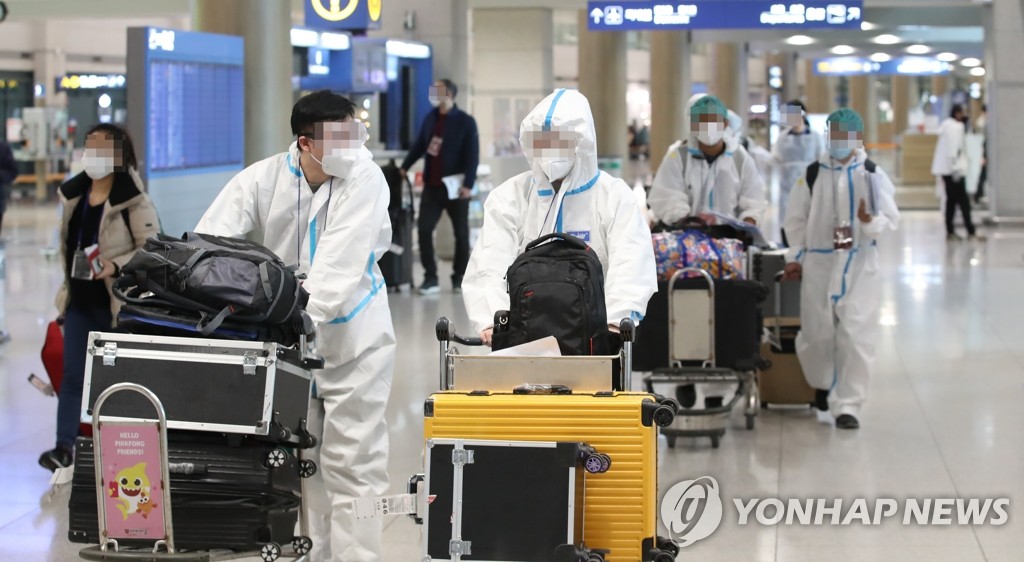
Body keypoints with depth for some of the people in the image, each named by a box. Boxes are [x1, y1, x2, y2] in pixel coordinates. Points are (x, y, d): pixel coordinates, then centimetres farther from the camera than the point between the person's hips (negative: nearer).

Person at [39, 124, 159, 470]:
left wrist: (116, 266, -25)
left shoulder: (133, 199, -13)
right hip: (80, 301, 6)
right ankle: (64, 447, -2)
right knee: (72, 375, 0)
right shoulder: (73, 193, 9)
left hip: (118, 302, -5)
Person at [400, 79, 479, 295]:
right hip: (432, 186, 5)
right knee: (424, 230, -4)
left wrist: (468, 185, -19)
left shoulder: (465, 122, -8)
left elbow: (472, 155, -12)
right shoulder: (431, 118, 9)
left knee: (461, 233, 5)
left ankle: (459, 277, 17)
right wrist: (405, 167, 14)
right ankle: (430, 278, 1)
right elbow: (420, 145, 19)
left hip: (455, 187, -5)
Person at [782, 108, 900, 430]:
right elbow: (796, 219, 11)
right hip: (818, 262, 2)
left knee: (856, 336, -9)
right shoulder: (812, 175, 5)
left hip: (860, 265, -2)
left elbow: (891, 219, -2)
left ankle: (847, 405, -3)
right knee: (816, 334, 8)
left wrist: (870, 221, -22)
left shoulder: (873, 176, 1)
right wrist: (794, 257, 6)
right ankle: (823, 385, 38)